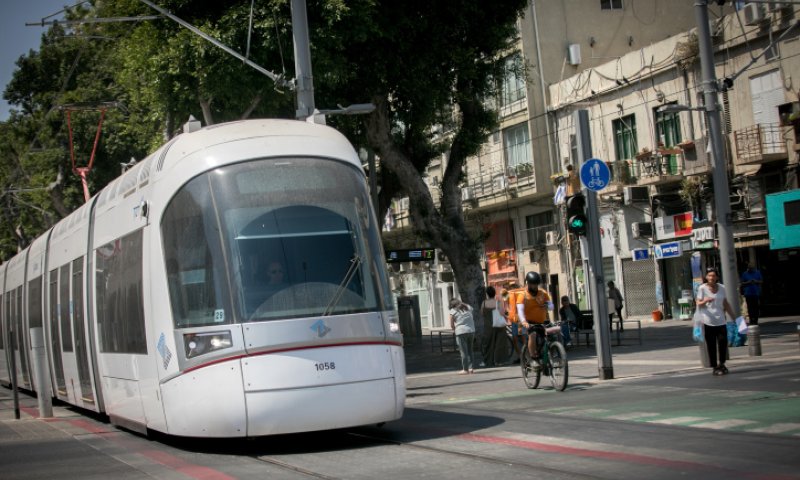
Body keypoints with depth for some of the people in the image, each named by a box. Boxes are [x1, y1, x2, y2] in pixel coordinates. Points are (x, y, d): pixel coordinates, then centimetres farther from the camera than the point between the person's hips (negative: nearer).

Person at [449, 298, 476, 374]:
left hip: (461, 332, -4)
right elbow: (472, 320, 14)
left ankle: (465, 369, 2)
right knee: (470, 350, 15)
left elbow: (452, 325, -1)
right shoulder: (468, 307, 12)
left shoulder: (453, 311, -1)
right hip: (471, 331, 4)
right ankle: (470, 367, 13)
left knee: (463, 351, 1)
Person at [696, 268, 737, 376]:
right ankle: (715, 367, 8)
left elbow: (726, 304, 16)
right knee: (711, 345, 0)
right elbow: (699, 304, -2)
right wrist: (705, 301, -24)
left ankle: (721, 364, 15)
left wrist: (734, 317, 16)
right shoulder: (702, 288, -2)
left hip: (721, 321, 3)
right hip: (708, 321, -3)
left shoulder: (721, 288, 9)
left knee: (723, 341, -4)